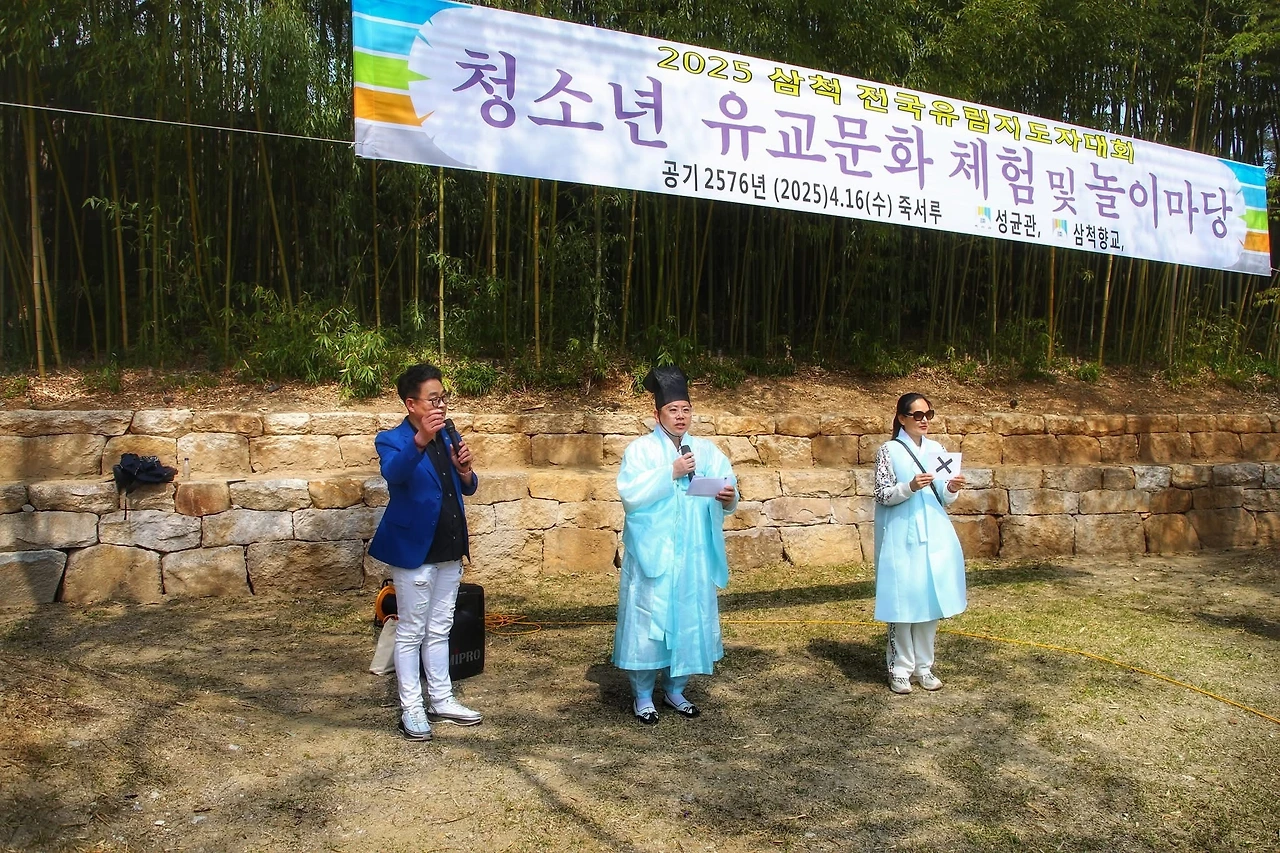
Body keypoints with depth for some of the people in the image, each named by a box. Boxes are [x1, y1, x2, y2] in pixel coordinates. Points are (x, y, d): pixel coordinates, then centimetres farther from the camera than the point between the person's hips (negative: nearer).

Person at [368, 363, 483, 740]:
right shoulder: (392, 440, -10)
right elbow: (393, 473, -33)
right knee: (411, 633, 4)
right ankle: (411, 709, 15)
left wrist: (465, 470, -12)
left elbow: (467, 488, 11)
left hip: (449, 550, 6)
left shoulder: (449, 437, 8)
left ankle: (441, 700, 27)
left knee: (440, 630, 16)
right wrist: (420, 439, -49)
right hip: (414, 550, -6)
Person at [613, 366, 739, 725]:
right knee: (648, 621, 1)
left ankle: (675, 690, 27)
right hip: (652, 553, -4)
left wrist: (728, 498, -22)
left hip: (693, 554, 4)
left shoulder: (708, 451, 8)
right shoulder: (640, 449, -2)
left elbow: (725, 498, 1)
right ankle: (643, 695, 16)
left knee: (689, 619, 10)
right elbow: (630, 494, -15)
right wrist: (670, 474, -20)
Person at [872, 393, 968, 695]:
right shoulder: (889, 450, -4)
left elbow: (943, 500, 12)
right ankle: (900, 669, 10)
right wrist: (910, 487, -23)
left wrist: (952, 490, -9)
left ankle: (923, 666, 21)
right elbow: (882, 495, -8)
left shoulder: (938, 449, 10)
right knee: (901, 599, -1)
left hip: (933, 535, 5)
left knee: (929, 598, 8)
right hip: (901, 537, -5)